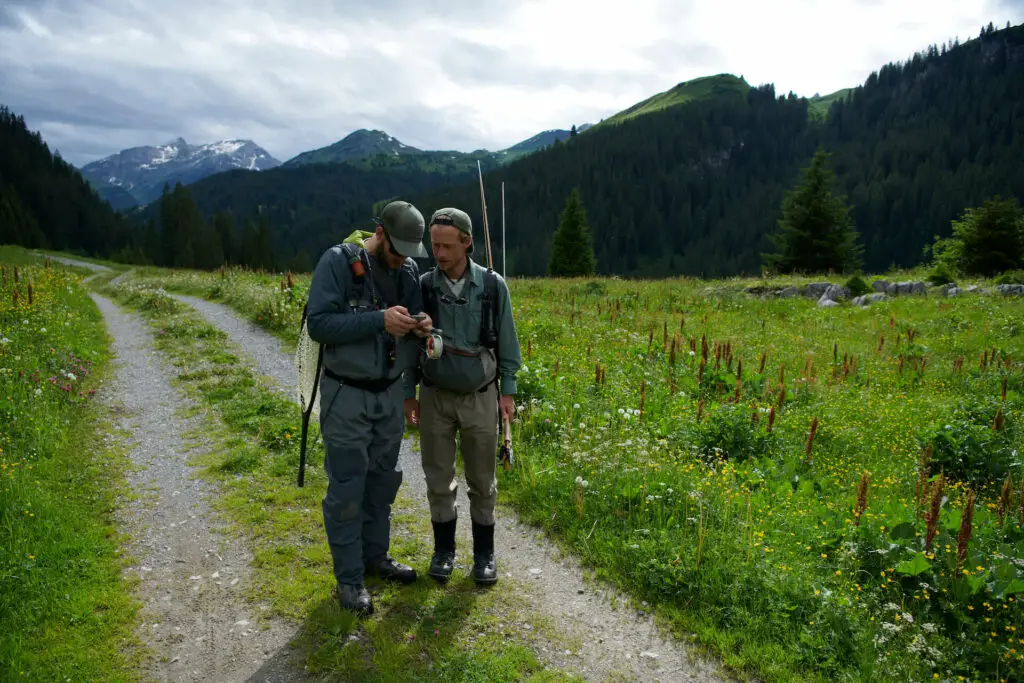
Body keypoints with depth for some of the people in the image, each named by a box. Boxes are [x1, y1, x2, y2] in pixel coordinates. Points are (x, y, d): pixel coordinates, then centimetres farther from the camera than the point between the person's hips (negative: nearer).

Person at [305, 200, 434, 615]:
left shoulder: (408, 270, 3)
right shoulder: (339, 261, -14)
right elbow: (318, 323, -20)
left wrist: (420, 327, -9)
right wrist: (379, 320, -27)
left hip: (390, 393, 6)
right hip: (346, 395, -6)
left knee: (382, 481, 17)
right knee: (346, 490, 3)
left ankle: (375, 556, 36)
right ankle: (349, 578, 17)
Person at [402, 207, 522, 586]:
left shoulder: (493, 285, -8)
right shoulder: (422, 286, -5)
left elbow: (507, 342, 0)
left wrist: (508, 391, -1)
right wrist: (408, 392, 3)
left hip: (480, 397, -1)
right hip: (435, 397, 1)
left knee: (482, 481, 9)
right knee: (439, 479, 10)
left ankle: (484, 553, 26)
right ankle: (444, 549, 28)